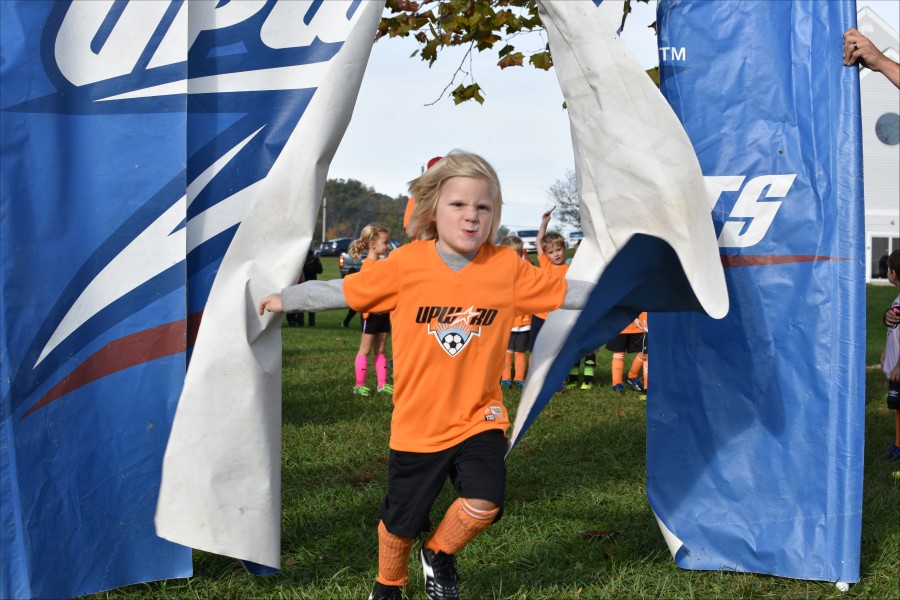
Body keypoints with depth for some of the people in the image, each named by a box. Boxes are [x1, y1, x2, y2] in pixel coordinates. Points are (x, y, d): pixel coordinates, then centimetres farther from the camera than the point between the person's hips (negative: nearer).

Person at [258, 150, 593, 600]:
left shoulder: (508, 267, -8)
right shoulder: (407, 264, -11)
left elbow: (565, 292, -2)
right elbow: (342, 291, -2)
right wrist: (284, 299, 3)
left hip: (479, 418, 1)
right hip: (417, 424, 0)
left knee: (484, 503, -18)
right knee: (401, 521, 14)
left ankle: (439, 554, 17)